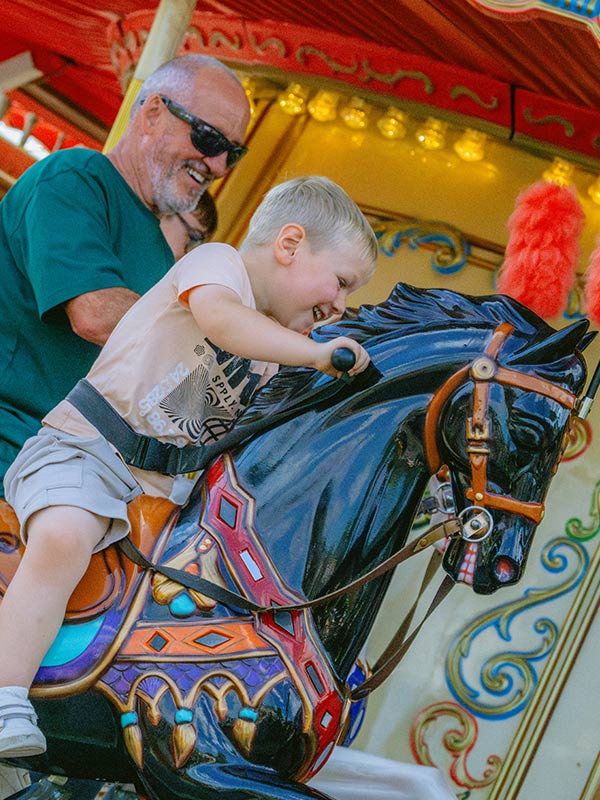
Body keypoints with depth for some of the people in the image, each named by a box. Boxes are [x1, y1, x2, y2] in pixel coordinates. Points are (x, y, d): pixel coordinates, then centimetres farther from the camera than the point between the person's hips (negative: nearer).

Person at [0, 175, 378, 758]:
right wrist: (316, 353, -28)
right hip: (86, 446, -8)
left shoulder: (276, 345, 22)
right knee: (63, 539, -35)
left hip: (172, 486, 9)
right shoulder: (219, 260, -3)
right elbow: (218, 316, -27)